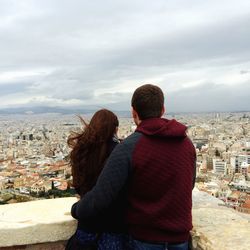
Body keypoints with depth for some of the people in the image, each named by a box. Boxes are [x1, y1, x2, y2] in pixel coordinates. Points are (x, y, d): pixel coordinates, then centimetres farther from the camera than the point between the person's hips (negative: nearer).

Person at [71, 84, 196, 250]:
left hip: (145, 237, -4)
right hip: (180, 236, 4)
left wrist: (76, 210, -1)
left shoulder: (129, 147, -20)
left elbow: (100, 197, -21)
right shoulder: (187, 143, -4)